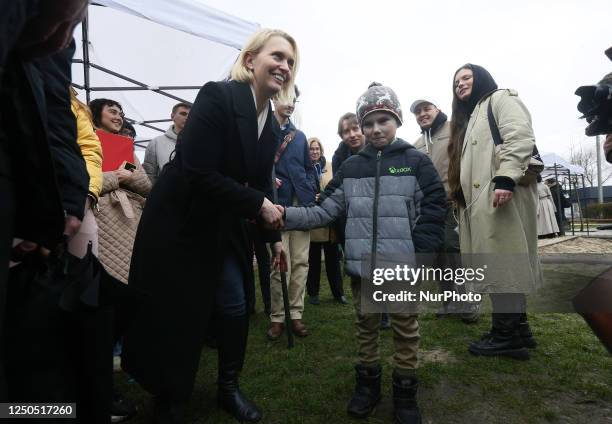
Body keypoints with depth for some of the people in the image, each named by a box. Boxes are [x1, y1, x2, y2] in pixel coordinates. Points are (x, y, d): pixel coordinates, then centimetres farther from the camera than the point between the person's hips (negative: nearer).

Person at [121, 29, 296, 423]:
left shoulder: (272, 125, 4)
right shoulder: (217, 96, -19)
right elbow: (198, 173, -27)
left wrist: (274, 236, 13)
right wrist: (259, 205, -21)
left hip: (226, 229, 7)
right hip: (179, 223, -6)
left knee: (235, 306, 9)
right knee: (175, 315, 6)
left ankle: (229, 387, 34)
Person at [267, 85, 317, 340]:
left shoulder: (299, 136, 18)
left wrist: (310, 196, 8)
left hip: (301, 205, 5)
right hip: (276, 205, -4)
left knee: (300, 262, 5)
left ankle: (295, 314, 16)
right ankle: (277, 317, 10)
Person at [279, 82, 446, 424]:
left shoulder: (416, 162, -1)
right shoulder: (350, 168, 7)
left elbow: (433, 213, -5)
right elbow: (327, 210, 2)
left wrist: (421, 259, -12)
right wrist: (287, 215, -11)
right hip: (362, 266, 3)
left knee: (406, 328, 11)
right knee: (366, 325, 16)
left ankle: (405, 392, 30)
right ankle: (368, 383, 35)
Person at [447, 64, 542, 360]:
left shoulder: (501, 98, 6)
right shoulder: (470, 117, 31)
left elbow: (520, 137, -13)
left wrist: (506, 179, -25)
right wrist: (461, 197, 18)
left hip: (501, 192, -9)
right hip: (481, 199, 9)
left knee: (502, 262, -9)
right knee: (502, 263, 9)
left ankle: (507, 335, -2)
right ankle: (517, 326, 17)